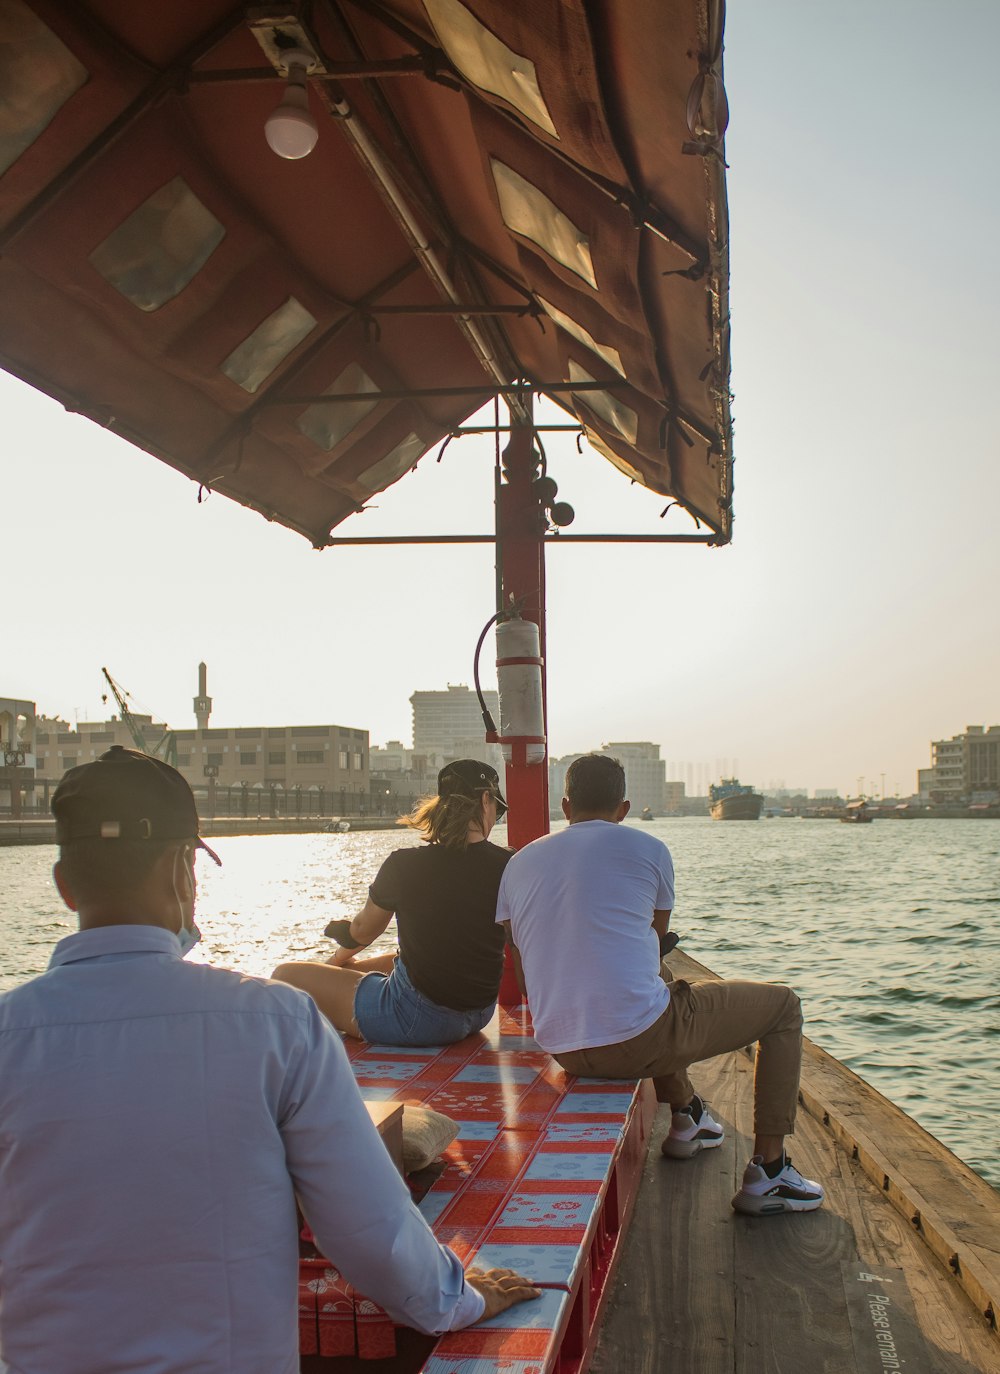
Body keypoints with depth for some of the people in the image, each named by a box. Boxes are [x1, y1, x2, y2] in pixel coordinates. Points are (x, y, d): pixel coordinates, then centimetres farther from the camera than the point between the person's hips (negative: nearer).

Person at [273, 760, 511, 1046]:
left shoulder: (404, 865, -14)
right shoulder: (510, 867, -9)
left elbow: (363, 930, 5)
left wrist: (339, 959, 27)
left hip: (416, 1017, -6)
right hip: (479, 1015, 6)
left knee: (285, 976, 6)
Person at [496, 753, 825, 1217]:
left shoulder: (519, 863, 10)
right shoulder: (648, 849, 0)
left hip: (563, 1052, 6)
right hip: (640, 1041, -6)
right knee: (783, 1006, 14)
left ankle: (685, 1117, 50)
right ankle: (768, 1172, 13)